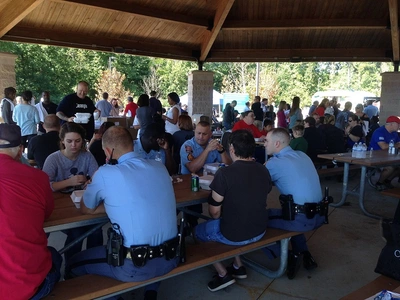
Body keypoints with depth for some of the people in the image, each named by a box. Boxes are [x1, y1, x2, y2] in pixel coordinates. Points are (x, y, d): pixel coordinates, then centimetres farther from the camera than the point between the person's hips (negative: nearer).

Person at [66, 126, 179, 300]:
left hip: (136, 266, -5)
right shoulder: (160, 168, 3)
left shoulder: (105, 173, -11)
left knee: (73, 266, 16)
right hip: (170, 258, 6)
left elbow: (86, 209, 6)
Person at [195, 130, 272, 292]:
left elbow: (215, 212, -15)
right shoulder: (264, 171, -4)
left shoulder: (224, 173, -23)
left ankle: (223, 274, 15)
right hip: (259, 231, 6)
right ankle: (238, 266, 31)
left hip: (233, 234, -6)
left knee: (198, 230, 20)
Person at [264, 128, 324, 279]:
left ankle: (288, 256, 11)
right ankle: (304, 254, 28)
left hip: (302, 219, -8)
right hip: (319, 215, 8)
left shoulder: (275, 163, -11)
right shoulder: (302, 155, 12)